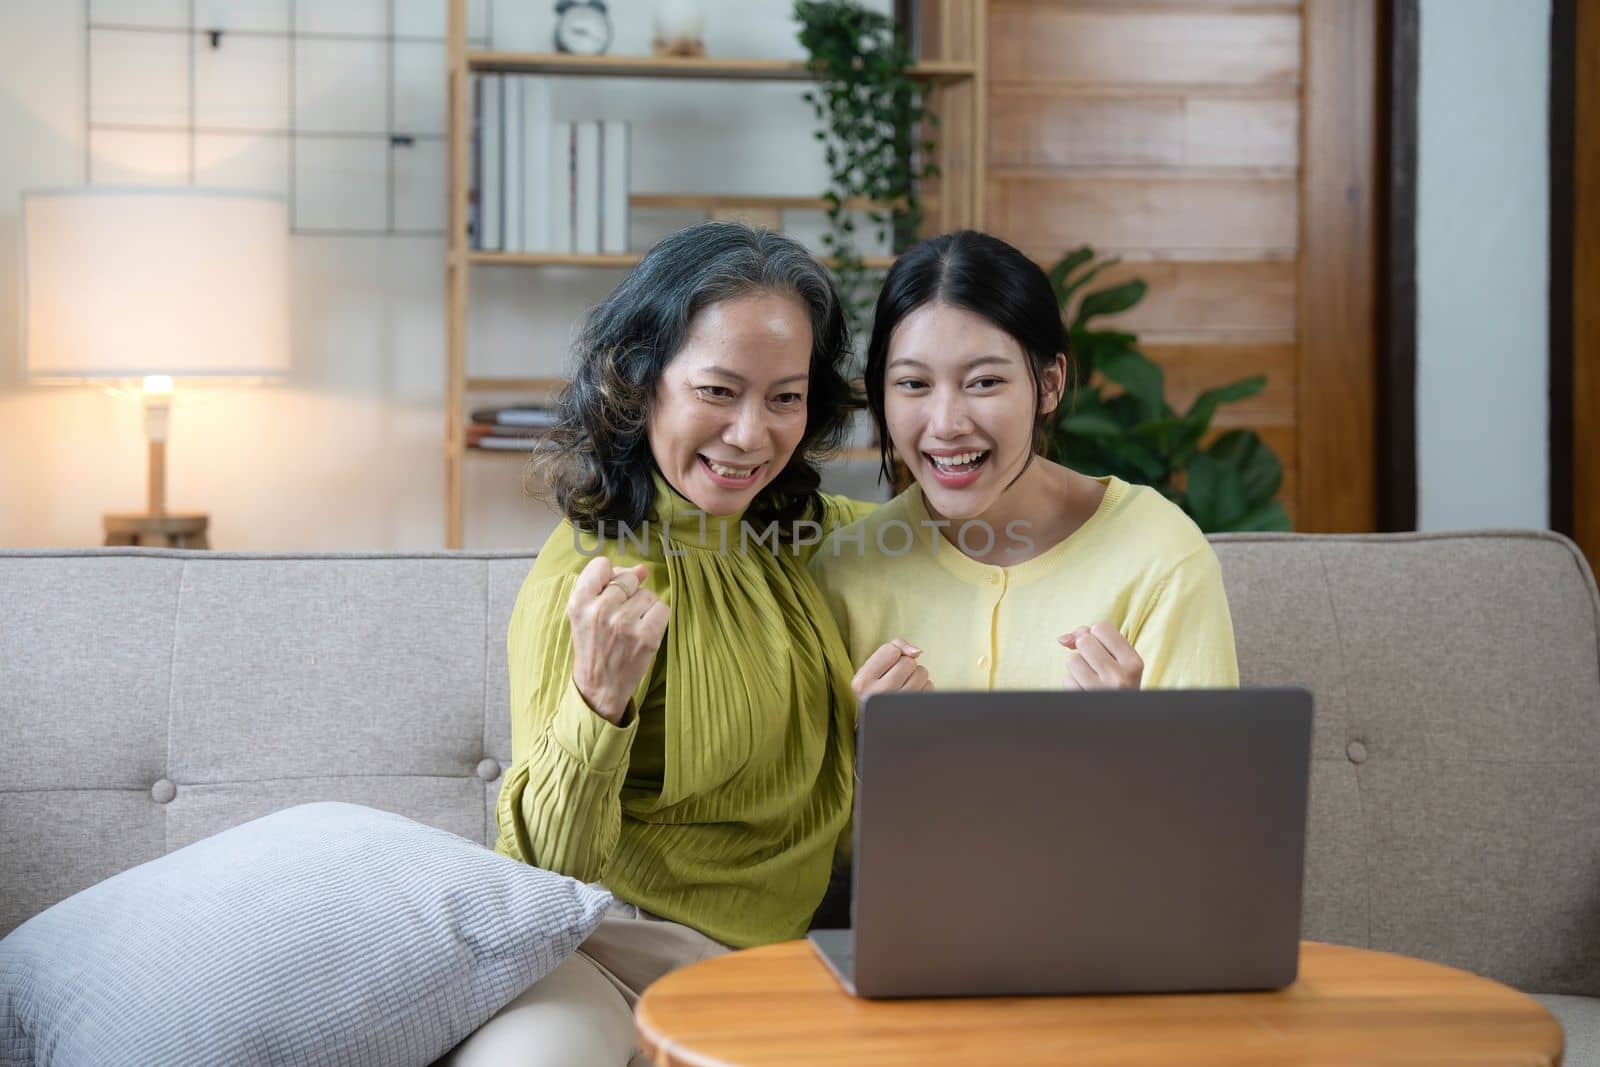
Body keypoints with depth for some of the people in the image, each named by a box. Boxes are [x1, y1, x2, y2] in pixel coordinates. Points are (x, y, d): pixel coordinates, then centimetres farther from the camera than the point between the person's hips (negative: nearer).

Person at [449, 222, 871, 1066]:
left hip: (759, 955, 7)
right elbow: (551, 859, -15)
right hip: (601, 940, -7)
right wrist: (599, 699, -32)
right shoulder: (584, 580, -12)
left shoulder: (800, 534, 7)